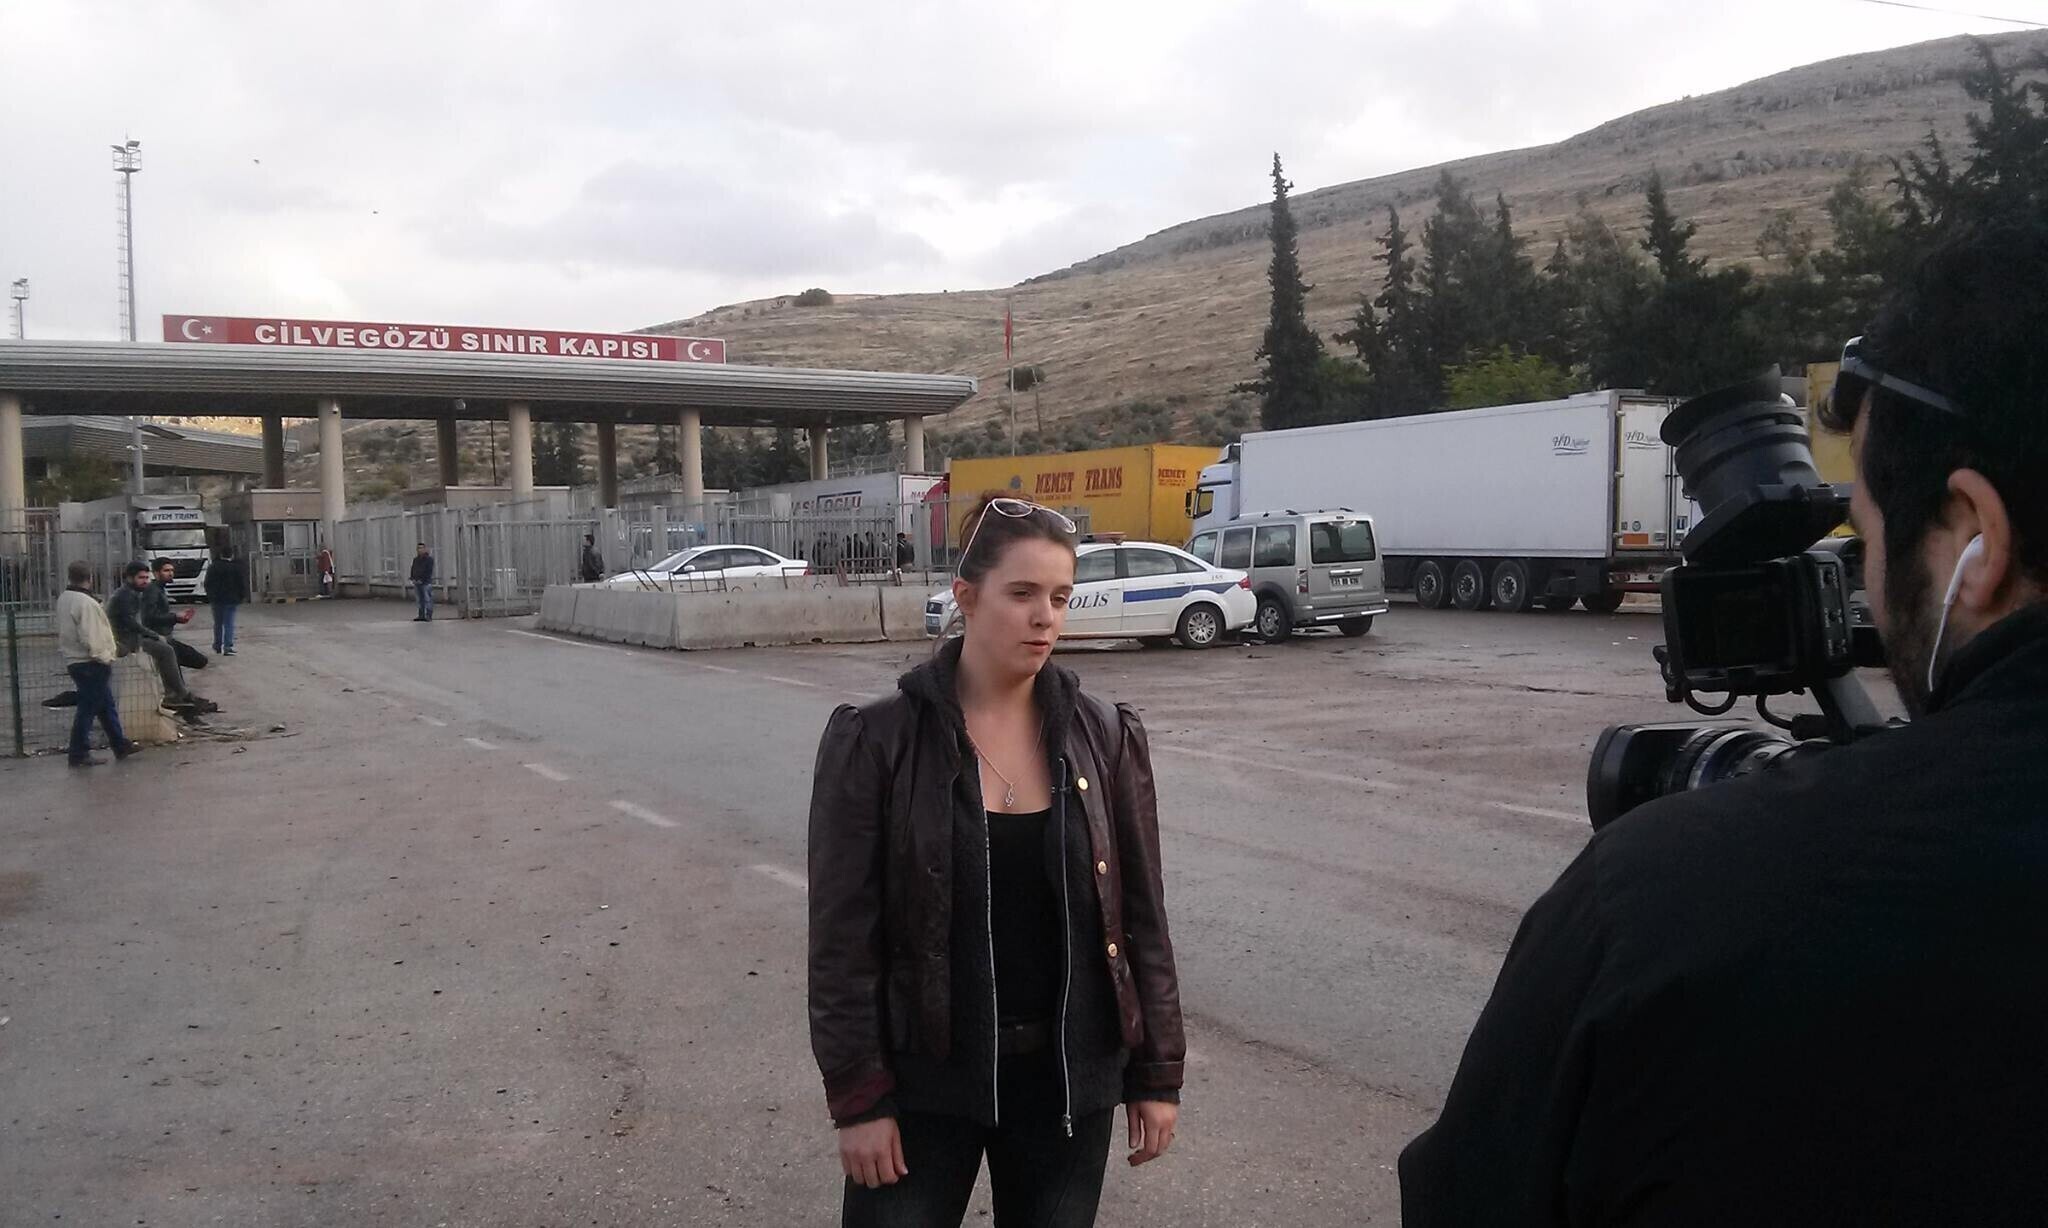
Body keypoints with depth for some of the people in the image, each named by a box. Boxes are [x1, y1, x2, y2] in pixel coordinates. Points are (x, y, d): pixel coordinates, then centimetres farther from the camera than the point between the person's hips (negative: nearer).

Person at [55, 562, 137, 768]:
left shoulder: (64, 599, 10)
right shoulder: (85, 603, -20)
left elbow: (64, 631, 17)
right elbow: (90, 637, -25)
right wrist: (103, 657, -14)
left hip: (74, 661, 10)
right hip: (91, 664, -10)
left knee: (106, 706, 17)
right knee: (88, 708, -3)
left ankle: (120, 745, 25)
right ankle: (80, 754, 2)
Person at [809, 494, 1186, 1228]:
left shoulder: (1104, 738, -3)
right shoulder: (877, 742, -11)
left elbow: (1139, 914, 3)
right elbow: (844, 935, -8)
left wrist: (1157, 1072, 3)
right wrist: (858, 1096, -9)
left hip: (1070, 1078, 3)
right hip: (925, 1083, -2)